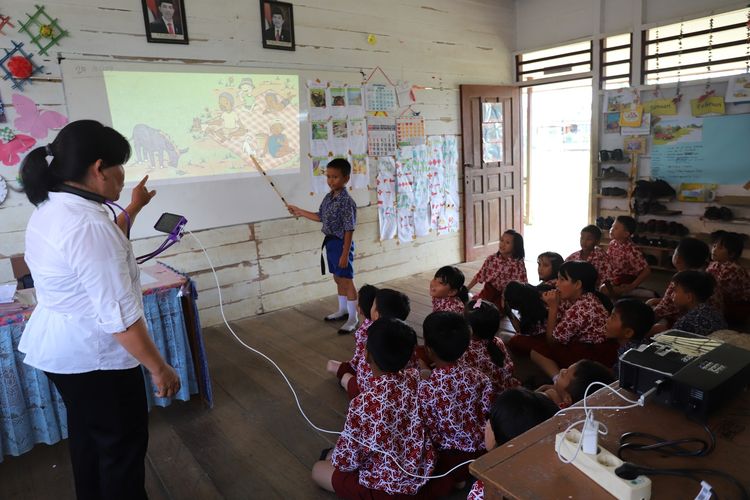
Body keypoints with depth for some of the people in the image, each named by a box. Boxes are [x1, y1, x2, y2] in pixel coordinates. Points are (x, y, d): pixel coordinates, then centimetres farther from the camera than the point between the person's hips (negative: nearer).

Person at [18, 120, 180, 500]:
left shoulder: (50, 210, 3)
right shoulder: (87, 225, -29)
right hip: (95, 356, -10)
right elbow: (119, 315, -29)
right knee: (124, 443, 10)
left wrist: (133, 209, 24)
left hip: (58, 348, 10)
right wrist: (159, 367, -21)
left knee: (87, 435, 27)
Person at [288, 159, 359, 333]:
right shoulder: (328, 198, 6)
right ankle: (342, 310, 36)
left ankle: (353, 318, 11)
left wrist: (345, 254, -22)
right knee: (338, 278, 20)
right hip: (330, 242, 9)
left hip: (341, 244, -9)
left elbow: (349, 230, -22)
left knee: (347, 281, 0)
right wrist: (300, 212, 18)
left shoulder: (346, 202, -21)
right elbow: (321, 217, 20)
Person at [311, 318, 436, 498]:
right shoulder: (417, 380, -15)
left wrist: (335, 457, 6)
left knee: (318, 470, 18)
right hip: (422, 474, 6)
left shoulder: (364, 403, -31)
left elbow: (346, 461, -18)